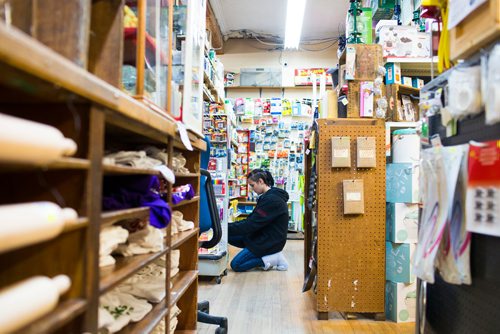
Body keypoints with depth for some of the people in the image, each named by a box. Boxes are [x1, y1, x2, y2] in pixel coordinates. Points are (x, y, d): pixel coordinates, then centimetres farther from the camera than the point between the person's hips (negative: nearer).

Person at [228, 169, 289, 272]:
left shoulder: (271, 200, -23)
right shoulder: (268, 196, 9)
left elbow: (251, 224, -24)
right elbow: (252, 220, 9)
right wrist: (228, 227, 0)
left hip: (270, 241, -10)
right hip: (265, 237, 10)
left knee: (236, 265, -7)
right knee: (230, 237, 5)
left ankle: (273, 259, -5)